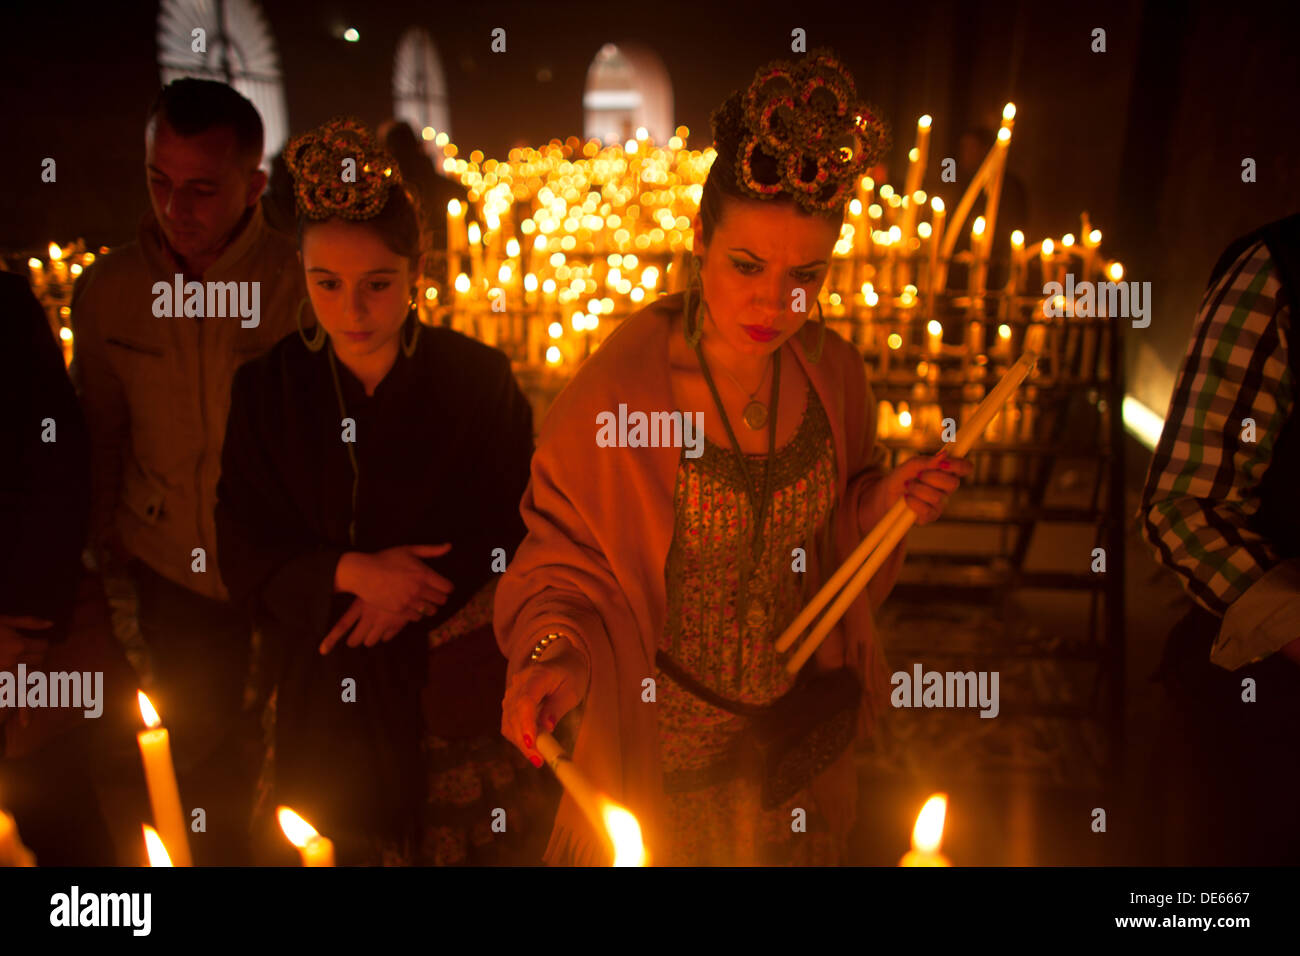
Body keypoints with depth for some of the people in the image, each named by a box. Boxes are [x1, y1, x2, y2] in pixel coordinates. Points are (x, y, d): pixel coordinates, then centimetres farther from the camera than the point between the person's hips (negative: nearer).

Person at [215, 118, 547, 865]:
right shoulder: (270, 390, -2)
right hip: (331, 691, 2)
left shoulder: (478, 379, -7)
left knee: (473, 840, 7)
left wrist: (410, 596, -15)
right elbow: (245, 551, -1)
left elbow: (520, 529, -4)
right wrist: (346, 572, -18)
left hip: (461, 684, -1)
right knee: (354, 844, 12)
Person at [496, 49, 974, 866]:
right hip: (666, 753, -3)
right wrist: (553, 647, -28)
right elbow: (566, 554, -10)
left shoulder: (833, 373, -10)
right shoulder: (613, 389, -23)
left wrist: (886, 505, -14)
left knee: (799, 846, 26)